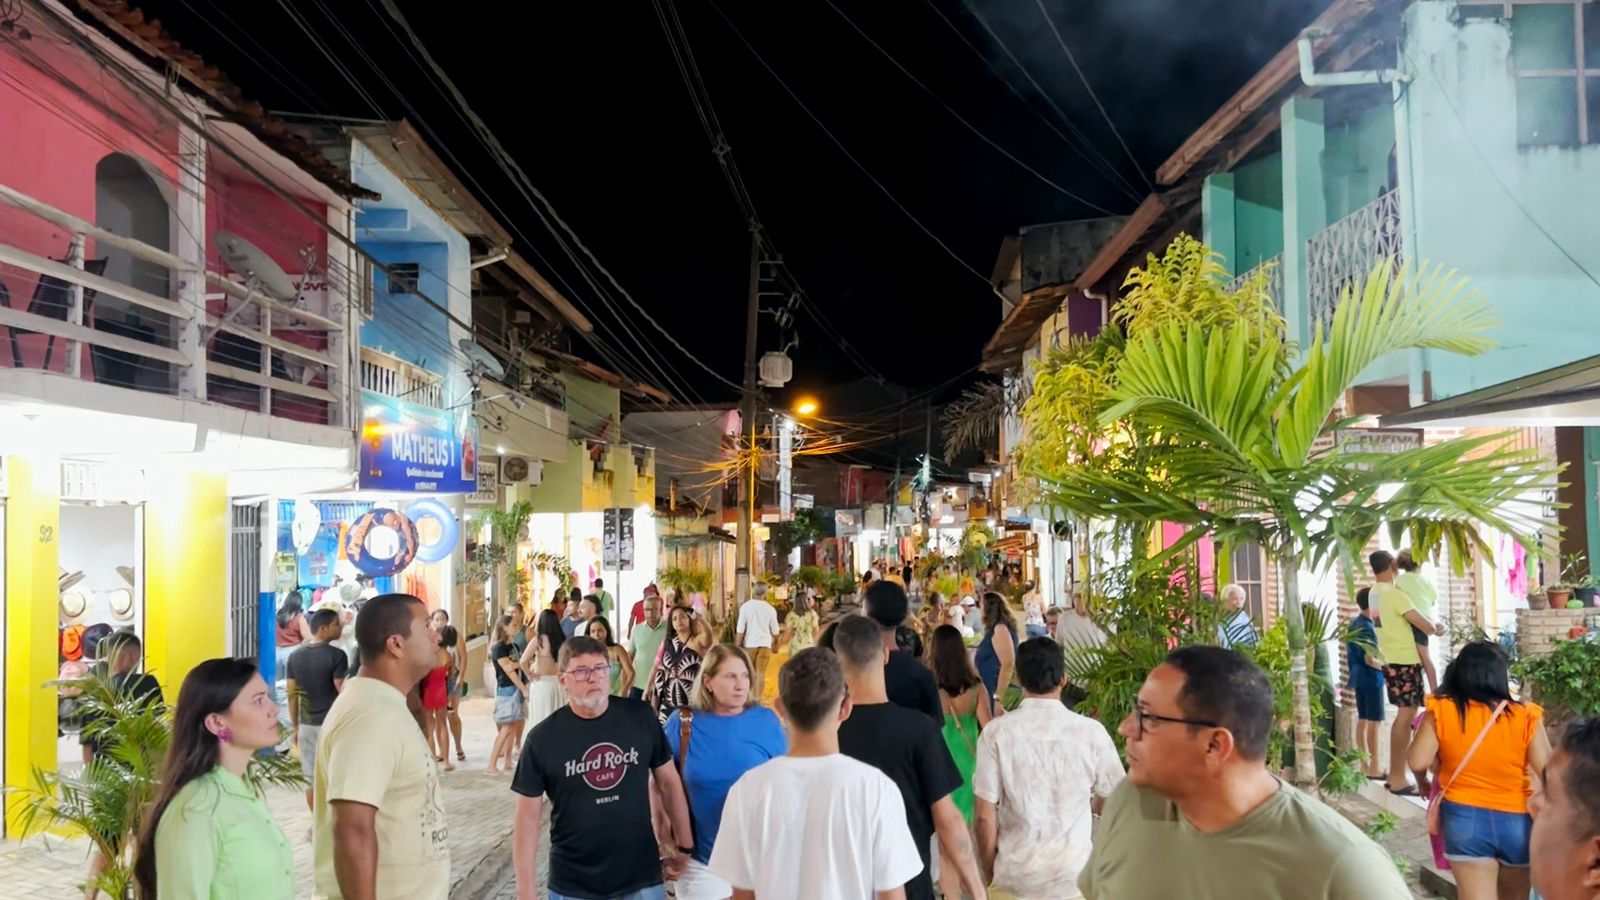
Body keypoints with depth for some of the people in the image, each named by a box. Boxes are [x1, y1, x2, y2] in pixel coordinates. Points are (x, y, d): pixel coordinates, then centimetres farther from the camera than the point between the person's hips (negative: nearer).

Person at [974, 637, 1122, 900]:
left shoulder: (996, 733, -13)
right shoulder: (1091, 732, -11)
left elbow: (986, 816, -10)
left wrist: (988, 871, 6)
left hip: (1015, 876, -1)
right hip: (1074, 875, 1)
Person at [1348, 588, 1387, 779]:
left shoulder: (1353, 624, 11)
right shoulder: (1367, 627, -17)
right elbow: (1369, 659, -20)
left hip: (1358, 677, 9)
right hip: (1371, 679, -9)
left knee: (1362, 720, 10)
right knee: (1374, 722, -5)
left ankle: (1365, 764, 14)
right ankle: (1374, 767, -4)